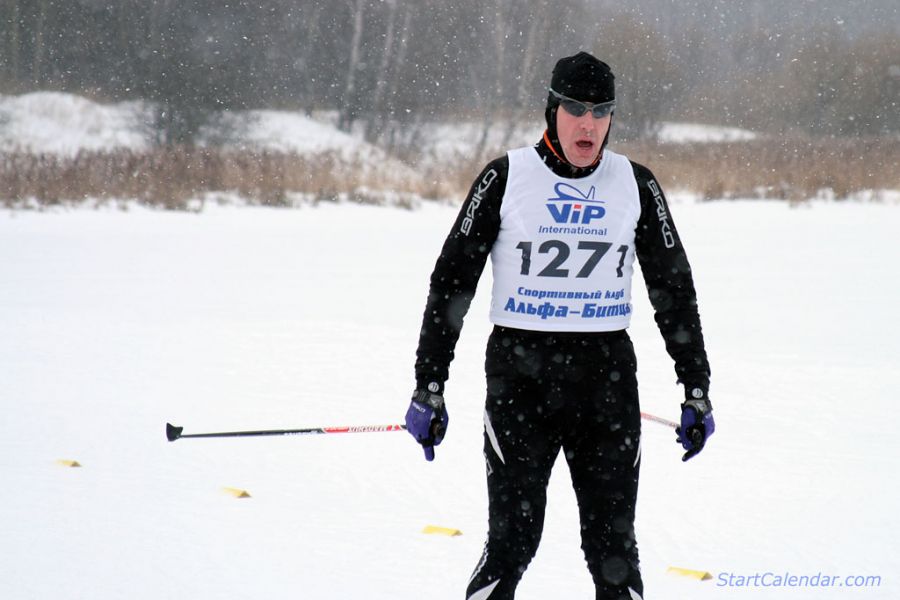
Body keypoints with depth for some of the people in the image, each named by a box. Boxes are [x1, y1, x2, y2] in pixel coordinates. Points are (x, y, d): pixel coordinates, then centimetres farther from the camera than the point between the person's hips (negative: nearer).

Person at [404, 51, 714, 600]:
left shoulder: (636, 185, 6)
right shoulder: (506, 179, -1)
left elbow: (674, 289, 14)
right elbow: (452, 280, 2)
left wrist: (697, 390, 12)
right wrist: (428, 386, -1)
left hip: (608, 374, 2)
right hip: (519, 371, -2)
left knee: (614, 546, 2)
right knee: (512, 540, -8)